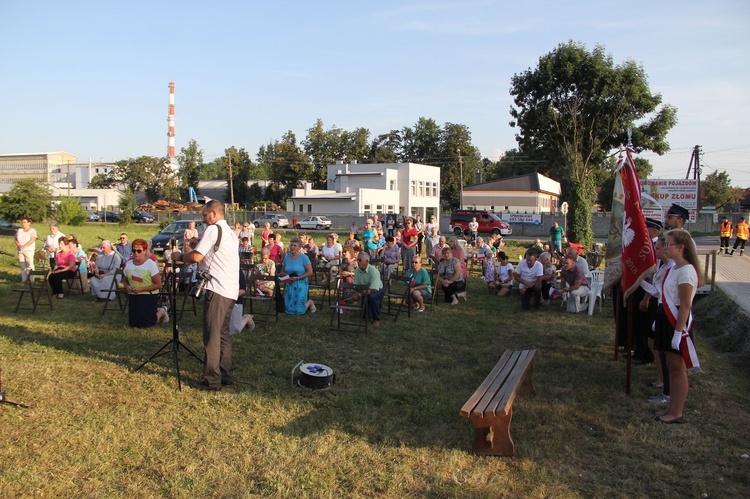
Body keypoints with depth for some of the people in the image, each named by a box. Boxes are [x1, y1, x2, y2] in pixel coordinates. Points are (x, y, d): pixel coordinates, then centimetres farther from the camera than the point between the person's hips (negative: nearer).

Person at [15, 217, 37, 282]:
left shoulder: (32, 231, -3)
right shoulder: (19, 230, 13)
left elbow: (32, 240, -13)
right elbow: (15, 239, 13)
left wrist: (23, 246, -19)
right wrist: (18, 245, -7)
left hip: (29, 250, -5)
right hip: (20, 251, 5)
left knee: (30, 265, -10)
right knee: (22, 265, 6)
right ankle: (23, 279, 12)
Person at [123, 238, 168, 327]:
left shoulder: (151, 264, -15)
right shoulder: (128, 263, 0)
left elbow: (158, 284, -14)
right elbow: (125, 281, 14)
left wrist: (141, 289, -22)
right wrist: (127, 287, -10)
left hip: (149, 296, -5)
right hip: (133, 297, 5)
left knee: (146, 324, -5)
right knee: (132, 324, 11)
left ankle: (161, 311, 25)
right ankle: (155, 311, 34)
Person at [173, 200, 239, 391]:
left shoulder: (213, 229, -8)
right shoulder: (231, 233, 20)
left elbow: (196, 256, -13)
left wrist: (180, 257, 5)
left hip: (217, 289, -9)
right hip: (231, 290, 9)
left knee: (212, 335, -4)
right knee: (223, 333, 14)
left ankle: (212, 380, -1)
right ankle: (225, 376, 18)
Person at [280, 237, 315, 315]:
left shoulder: (304, 257, -9)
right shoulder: (287, 257, 5)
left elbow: (310, 272, -13)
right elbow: (282, 271, 12)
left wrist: (297, 278, -19)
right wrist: (286, 276, -10)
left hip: (300, 285, -5)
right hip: (289, 285, 5)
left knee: (298, 311, -3)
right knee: (288, 309, 9)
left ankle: (310, 302, 27)